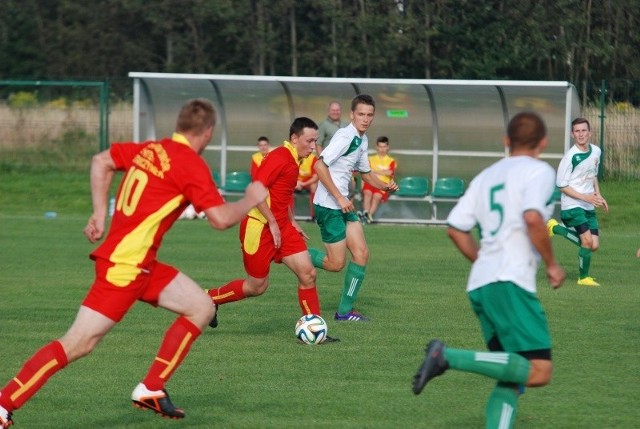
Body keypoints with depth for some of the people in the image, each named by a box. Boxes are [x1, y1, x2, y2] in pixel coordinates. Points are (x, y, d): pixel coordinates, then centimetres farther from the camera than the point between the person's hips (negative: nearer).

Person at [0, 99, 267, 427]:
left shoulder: (150, 149, 11)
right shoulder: (191, 165, -13)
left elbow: (101, 161, 18)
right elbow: (221, 218, -17)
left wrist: (100, 213, 18)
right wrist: (251, 200, 1)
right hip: (124, 265, -10)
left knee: (202, 308, 10)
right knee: (77, 345, -10)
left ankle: (150, 389, 11)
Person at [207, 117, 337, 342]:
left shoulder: (293, 161, 13)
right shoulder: (279, 158, -17)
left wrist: (291, 222, 20)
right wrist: (273, 223, -21)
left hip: (280, 226, 9)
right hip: (259, 228, -9)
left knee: (307, 273, -2)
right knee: (257, 285, 1)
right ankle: (208, 299, 22)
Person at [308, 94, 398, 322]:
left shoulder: (362, 140, 12)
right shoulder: (345, 136, -17)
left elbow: (365, 172, 26)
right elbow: (320, 166, -24)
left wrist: (384, 186, 7)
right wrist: (339, 198, -22)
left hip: (343, 204, 9)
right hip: (328, 206, -9)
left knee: (361, 253, 2)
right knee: (336, 263, -6)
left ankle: (345, 311, 8)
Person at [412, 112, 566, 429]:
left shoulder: (487, 176, 22)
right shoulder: (538, 171, 1)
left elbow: (455, 228, 17)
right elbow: (532, 218, -17)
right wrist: (551, 264, -5)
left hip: (480, 284, 8)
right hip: (511, 283, -8)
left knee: (512, 378, 11)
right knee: (538, 372, -16)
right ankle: (449, 357, -25)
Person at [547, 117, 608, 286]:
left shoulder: (596, 151, 6)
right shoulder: (570, 157, -16)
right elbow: (561, 185, -13)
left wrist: (598, 196, 10)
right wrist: (585, 197, -18)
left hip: (589, 206, 7)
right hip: (572, 206, -7)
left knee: (594, 245, 2)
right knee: (588, 241, -19)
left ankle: (556, 228, 20)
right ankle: (584, 278, 4)